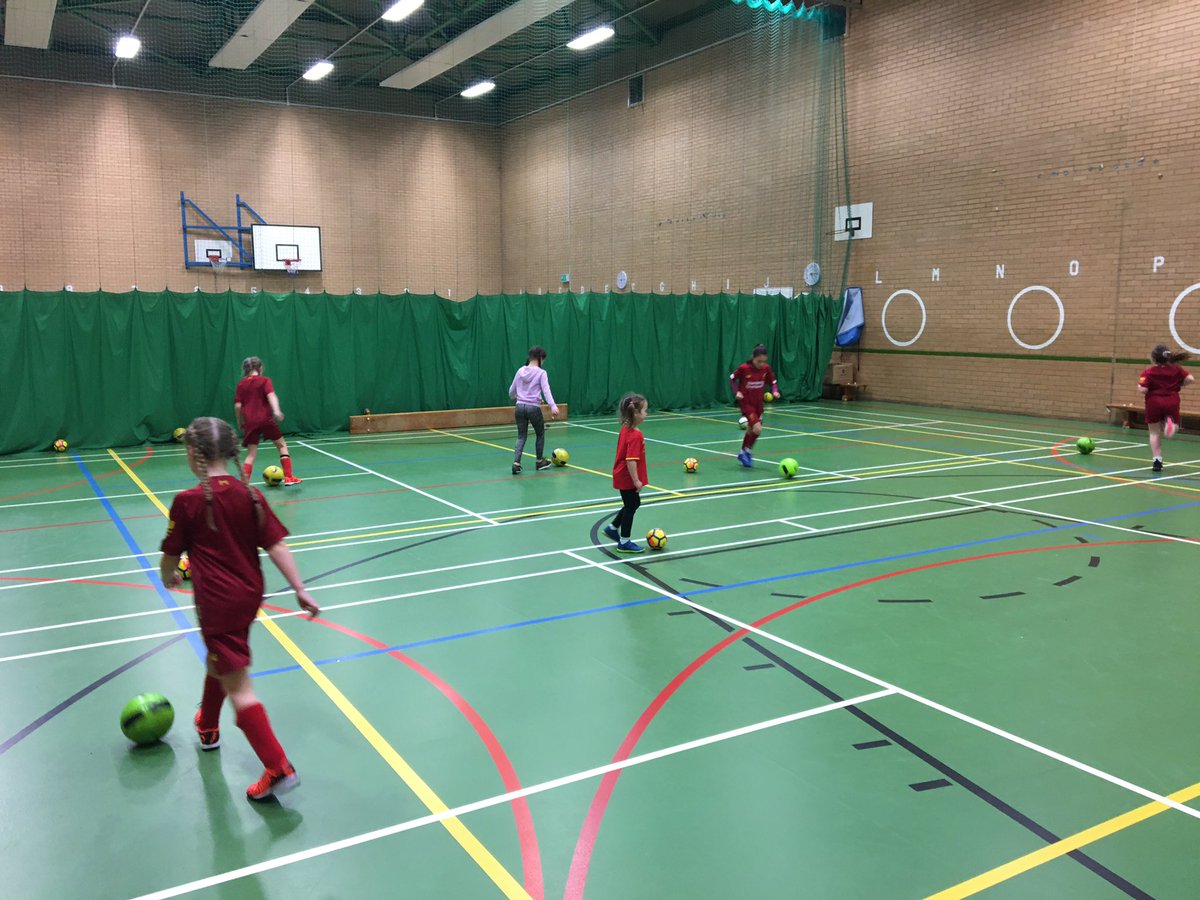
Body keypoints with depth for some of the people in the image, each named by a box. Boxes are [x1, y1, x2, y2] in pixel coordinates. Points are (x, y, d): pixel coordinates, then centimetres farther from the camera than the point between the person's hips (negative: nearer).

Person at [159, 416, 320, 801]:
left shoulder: (188, 501, -12)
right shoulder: (250, 495, -1)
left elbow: (171, 556, -1)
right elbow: (276, 546, -5)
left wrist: (169, 576, 21)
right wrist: (300, 590, -3)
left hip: (217, 602, -7)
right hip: (249, 595, 7)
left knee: (237, 686, -4)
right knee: (217, 658, 31)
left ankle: (279, 768, -9)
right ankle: (208, 727, 54)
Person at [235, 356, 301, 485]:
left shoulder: (241, 384, 11)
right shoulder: (264, 380, 3)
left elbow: (237, 406, 6)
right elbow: (271, 395, -15)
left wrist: (240, 422, 18)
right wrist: (276, 410, -29)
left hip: (250, 422, 2)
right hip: (265, 419, -2)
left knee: (251, 454, 5)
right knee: (282, 445, 15)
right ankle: (288, 477, 11)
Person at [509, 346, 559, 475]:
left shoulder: (520, 371, 7)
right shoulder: (541, 373, -6)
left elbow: (511, 392, 14)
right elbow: (546, 390, -20)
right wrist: (553, 406, -29)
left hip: (520, 407, 4)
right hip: (534, 408, -4)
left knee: (521, 436, 10)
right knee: (540, 434, 19)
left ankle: (516, 463, -7)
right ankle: (540, 461, 30)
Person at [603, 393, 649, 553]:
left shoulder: (626, 429, 3)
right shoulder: (635, 435, -26)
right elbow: (631, 461, -29)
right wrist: (636, 481, -24)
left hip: (622, 476, 9)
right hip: (628, 478, -9)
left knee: (634, 503, 24)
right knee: (631, 507, 4)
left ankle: (613, 528, 33)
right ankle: (624, 542, 16)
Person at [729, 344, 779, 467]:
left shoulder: (766, 368, -7)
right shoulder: (744, 368, -18)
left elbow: (773, 381, 7)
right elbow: (732, 378, -3)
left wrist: (775, 391, -12)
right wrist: (736, 392, -15)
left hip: (758, 403, 5)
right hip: (746, 402, -5)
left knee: (751, 429, 18)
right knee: (757, 429, -18)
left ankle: (743, 453, 40)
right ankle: (747, 450, 7)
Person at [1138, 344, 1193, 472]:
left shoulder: (1148, 373, -9)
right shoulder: (1176, 369, 1)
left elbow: (1143, 390, -15)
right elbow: (1190, 379, -3)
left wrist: (1139, 386, 6)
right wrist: (1178, 384, 13)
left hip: (1154, 403, -2)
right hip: (1172, 402, 2)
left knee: (1155, 433, 10)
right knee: (1171, 430, 20)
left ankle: (1157, 460, 6)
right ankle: (1169, 421, -18)